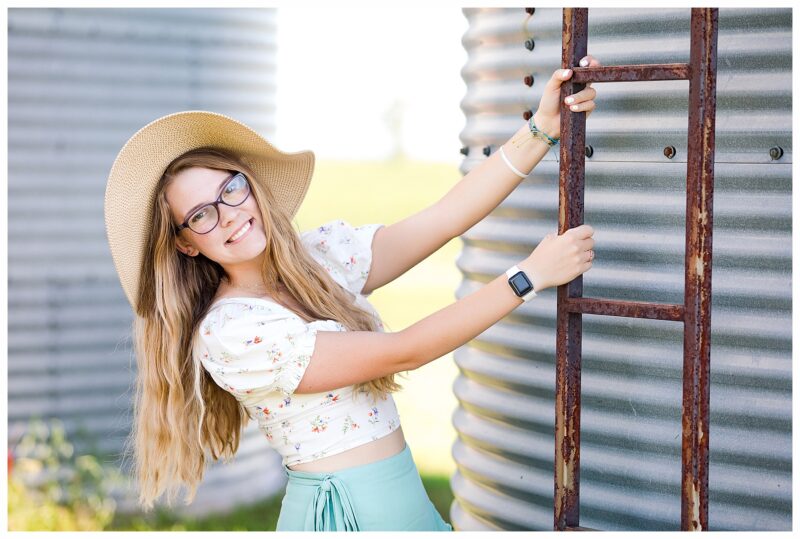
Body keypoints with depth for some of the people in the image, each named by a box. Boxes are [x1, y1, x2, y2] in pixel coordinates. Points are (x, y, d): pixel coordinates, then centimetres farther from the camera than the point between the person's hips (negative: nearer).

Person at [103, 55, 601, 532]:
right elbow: (402, 352, -20)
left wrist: (544, 128, -11)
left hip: (405, 498, 6)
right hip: (349, 513, -6)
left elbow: (447, 218, -3)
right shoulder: (227, 332, -19)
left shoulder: (323, 255, 2)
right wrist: (531, 275, -19)